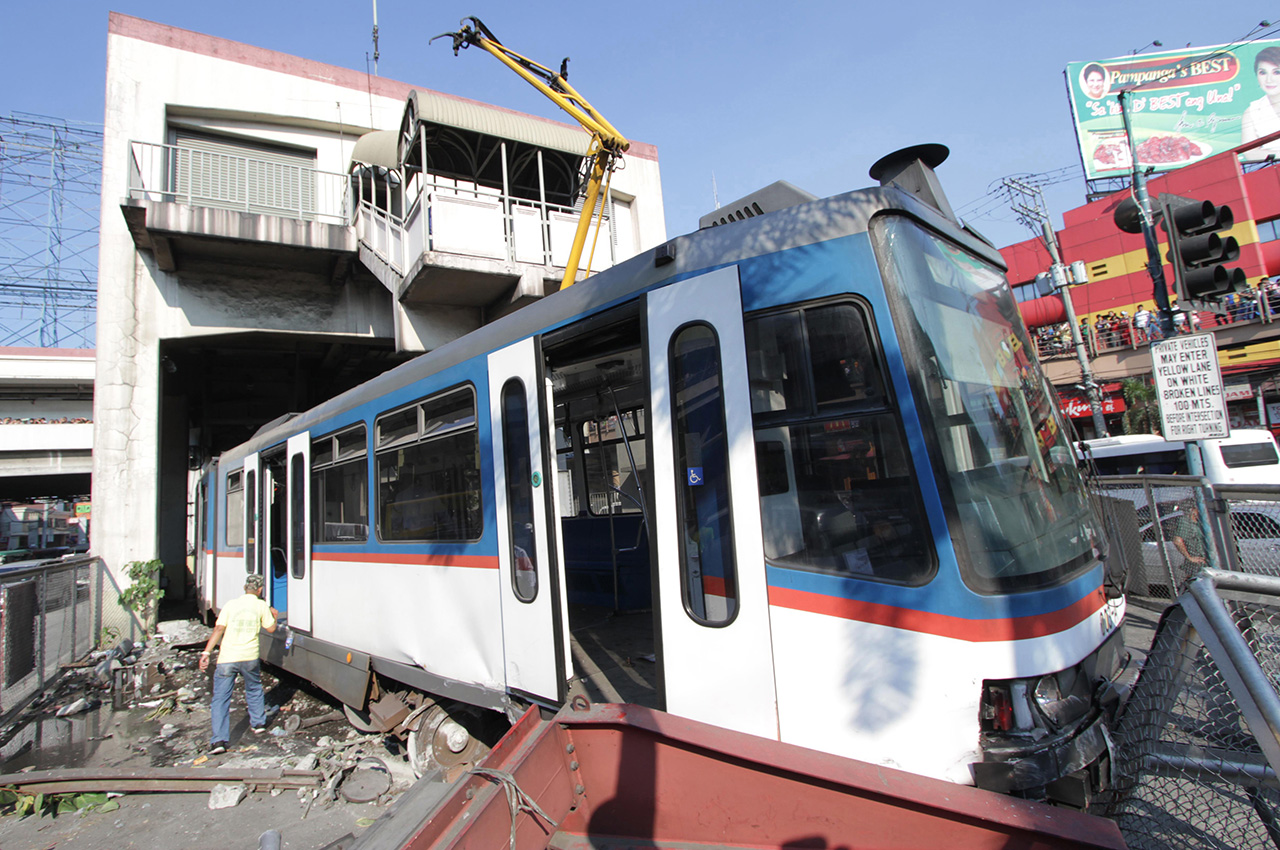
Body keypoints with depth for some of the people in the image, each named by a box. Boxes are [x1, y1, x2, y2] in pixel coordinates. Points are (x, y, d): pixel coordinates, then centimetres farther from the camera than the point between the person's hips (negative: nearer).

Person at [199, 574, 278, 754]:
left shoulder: (231, 604, 4)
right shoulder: (261, 605, 1)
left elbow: (219, 629, -6)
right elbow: (271, 628, 9)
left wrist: (206, 653, -7)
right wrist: (274, 615, 29)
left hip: (226, 658, 0)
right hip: (249, 657, 1)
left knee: (220, 699, 5)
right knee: (254, 690, 24)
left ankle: (219, 740, -2)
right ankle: (259, 723, 33)